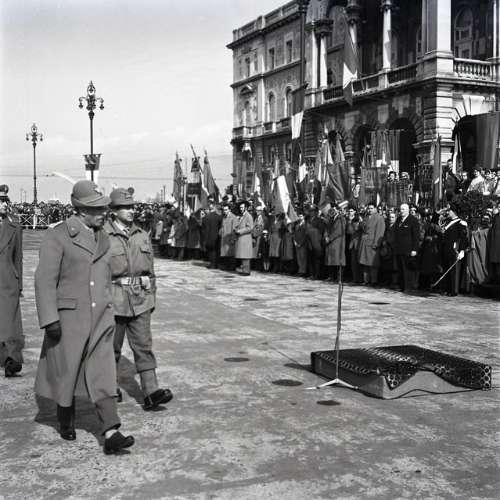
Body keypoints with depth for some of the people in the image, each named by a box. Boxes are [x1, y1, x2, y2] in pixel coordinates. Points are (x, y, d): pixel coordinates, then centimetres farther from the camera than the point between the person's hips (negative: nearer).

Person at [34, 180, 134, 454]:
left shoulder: (103, 238, 11)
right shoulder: (57, 236, -9)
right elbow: (45, 280, -13)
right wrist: (50, 319, -19)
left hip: (101, 319, 4)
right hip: (68, 317, -4)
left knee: (103, 374, -4)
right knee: (66, 373, 12)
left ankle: (111, 434, -9)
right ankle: (66, 422, 34)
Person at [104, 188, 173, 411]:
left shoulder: (142, 236, 9)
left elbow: (150, 269, 16)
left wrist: (152, 296, 15)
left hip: (140, 299, 3)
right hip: (114, 298, -3)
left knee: (143, 344, -2)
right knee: (112, 346, 10)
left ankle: (150, 392, -5)